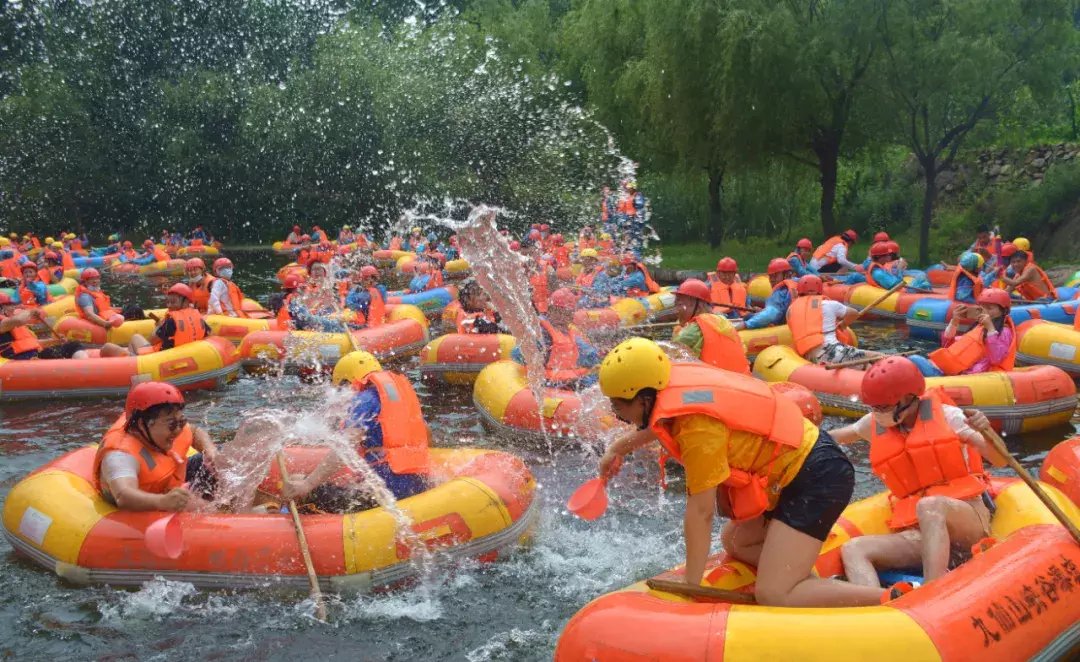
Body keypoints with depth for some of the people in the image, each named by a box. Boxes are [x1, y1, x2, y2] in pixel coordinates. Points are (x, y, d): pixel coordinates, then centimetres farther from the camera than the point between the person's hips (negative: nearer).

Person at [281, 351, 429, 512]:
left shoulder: (366, 399, -1)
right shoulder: (404, 389, 22)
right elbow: (427, 437, 35)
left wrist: (308, 484, -21)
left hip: (389, 485, -8)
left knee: (315, 493, -4)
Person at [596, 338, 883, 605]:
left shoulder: (698, 426, -24)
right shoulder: (678, 380, 1)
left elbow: (700, 512, -19)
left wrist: (690, 587, -10)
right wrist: (618, 448, 37)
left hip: (817, 478, -10)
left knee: (773, 597, -16)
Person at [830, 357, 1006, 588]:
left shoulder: (945, 415, 2)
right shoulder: (875, 424, 14)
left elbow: (1000, 461, 0)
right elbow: (846, 434, 37)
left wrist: (986, 432, -20)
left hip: (968, 518, -4)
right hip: (919, 536, 4)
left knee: (928, 507, -39)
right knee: (852, 550, -22)